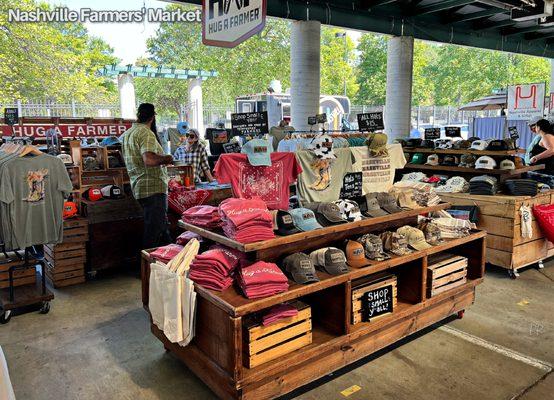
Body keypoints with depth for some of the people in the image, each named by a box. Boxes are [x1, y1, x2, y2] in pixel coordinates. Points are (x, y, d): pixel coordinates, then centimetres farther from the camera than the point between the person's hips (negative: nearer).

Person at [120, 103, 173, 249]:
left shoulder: (127, 133, 16)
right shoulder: (146, 133, -15)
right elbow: (149, 159, -29)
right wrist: (166, 158, -12)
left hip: (138, 187, 10)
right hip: (153, 187, -10)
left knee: (161, 225, 18)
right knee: (154, 231, -3)